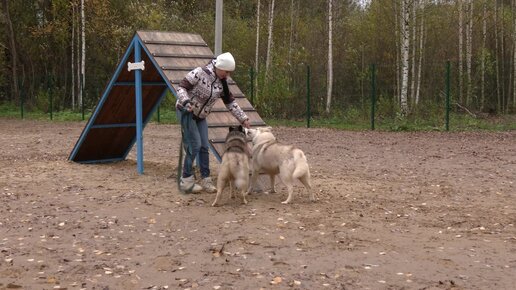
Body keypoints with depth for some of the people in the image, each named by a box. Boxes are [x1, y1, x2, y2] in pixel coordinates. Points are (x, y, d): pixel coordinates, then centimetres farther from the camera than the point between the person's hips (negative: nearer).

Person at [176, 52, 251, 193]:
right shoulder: (199, 73, -20)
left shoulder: (221, 83, 0)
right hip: (186, 112, -7)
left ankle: (206, 180, 9)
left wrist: (243, 119, 6)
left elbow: (230, 102, 7)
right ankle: (186, 180, -3)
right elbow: (181, 88, -19)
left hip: (200, 116, 7)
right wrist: (186, 102, -36)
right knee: (194, 145, -12)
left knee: (204, 147, 2)